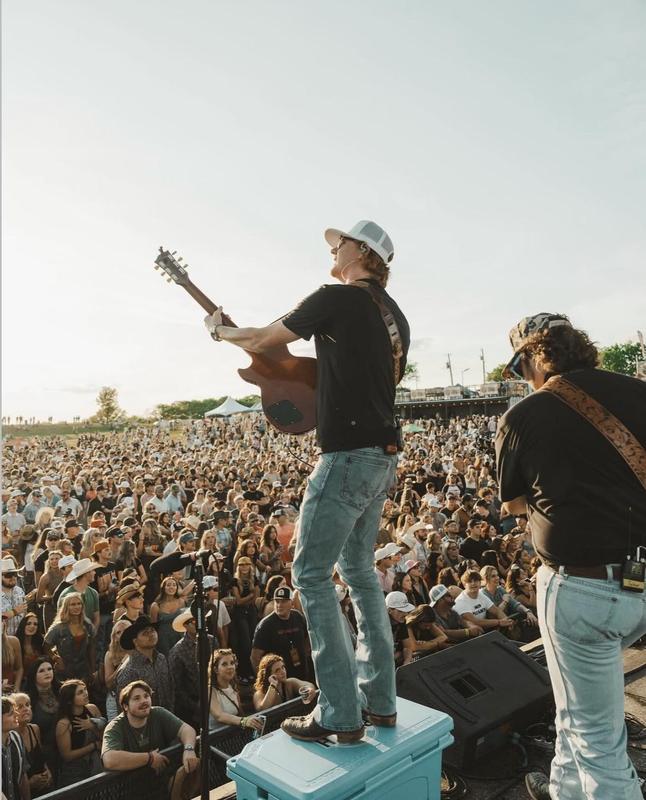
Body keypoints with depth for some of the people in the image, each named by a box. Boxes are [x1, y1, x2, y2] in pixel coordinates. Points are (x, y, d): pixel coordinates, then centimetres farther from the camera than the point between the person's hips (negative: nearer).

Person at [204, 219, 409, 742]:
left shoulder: (337, 299, -9)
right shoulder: (396, 317, 16)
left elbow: (260, 342, -2)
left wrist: (220, 330, 17)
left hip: (348, 454, -9)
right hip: (384, 455, 9)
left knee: (311, 573, -1)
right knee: (358, 569, 17)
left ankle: (341, 714, 4)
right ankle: (379, 698, 24)